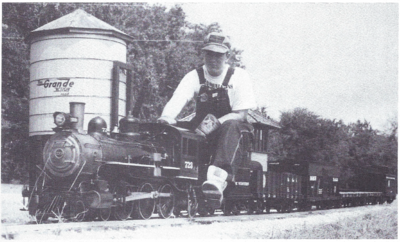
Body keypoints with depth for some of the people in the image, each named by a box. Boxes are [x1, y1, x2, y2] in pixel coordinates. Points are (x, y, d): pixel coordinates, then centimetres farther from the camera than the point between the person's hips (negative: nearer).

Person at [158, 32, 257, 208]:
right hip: (202, 133, 4)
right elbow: (177, 100, -13)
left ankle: (217, 180, -59)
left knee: (231, 126, -39)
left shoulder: (239, 76, -2)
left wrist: (216, 123, -28)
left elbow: (241, 114, -10)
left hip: (233, 128, -4)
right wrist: (167, 117, -37)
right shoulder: (195, 76, 4)